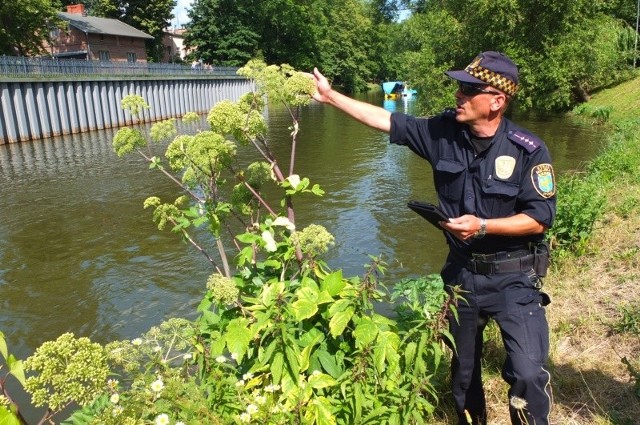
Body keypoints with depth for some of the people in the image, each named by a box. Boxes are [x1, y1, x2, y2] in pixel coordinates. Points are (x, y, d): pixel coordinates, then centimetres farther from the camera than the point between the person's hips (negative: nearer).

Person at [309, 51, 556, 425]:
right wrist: (331, 95, -1)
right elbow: (387, 120, -2)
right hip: (461, 271, 4)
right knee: (463, 368, 20)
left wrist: (483, 226, -27)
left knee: (528, 373, -12)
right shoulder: (444, 131, -6)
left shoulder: (529, 150, -17)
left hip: (514, 276, -4)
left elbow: (540, 219, -15)